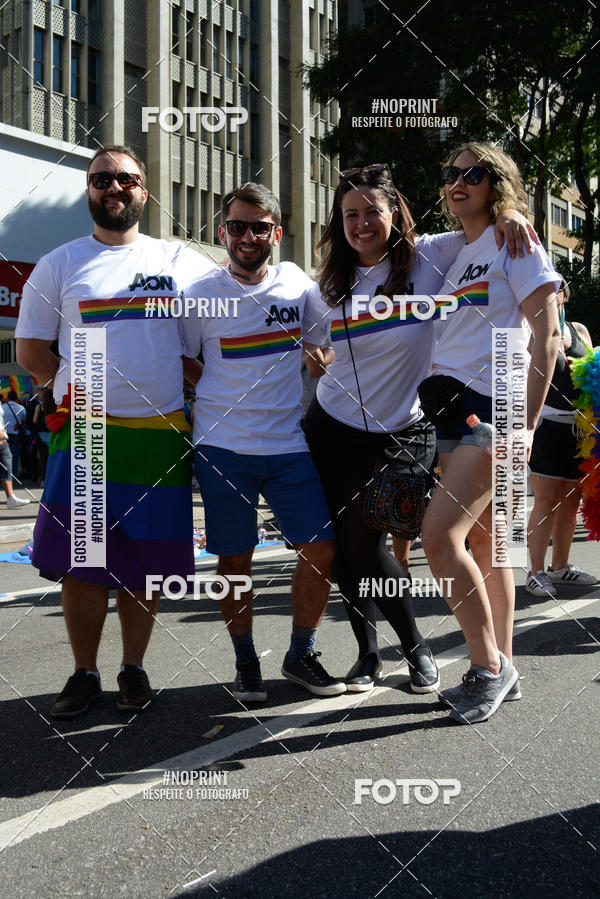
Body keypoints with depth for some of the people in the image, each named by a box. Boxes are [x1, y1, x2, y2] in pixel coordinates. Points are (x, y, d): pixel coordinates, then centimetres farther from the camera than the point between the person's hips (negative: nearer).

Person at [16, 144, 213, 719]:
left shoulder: (181, 262, 10)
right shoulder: (59, 265, 9)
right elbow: (31, 350, 9)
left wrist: (182, 390, 4)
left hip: (161, 435, 1)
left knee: (144, 561, 6)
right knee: (79, 562, 0)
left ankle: (134, 669, 20)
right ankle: (84, 673, 15)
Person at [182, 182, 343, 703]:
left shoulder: (299, 286, 4)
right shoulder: (201, 294, -1)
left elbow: (321, 349, 19)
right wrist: (224, 401, -1)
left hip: (290, 444, 2)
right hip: (222, 448, -2)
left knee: (322, 549, -2)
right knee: (235, 559, 4)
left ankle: (301, 655, 18)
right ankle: (246, 662, 22)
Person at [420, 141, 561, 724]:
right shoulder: (452, 255, 19)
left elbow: (546, 337, -10)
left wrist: (527, 423, -17)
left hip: (493, 406, -7)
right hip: (451, 406, 8)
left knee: (439, 535, -17)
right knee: (484, 543, 9)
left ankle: (488, 667, -3)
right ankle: (502, 671, 17)